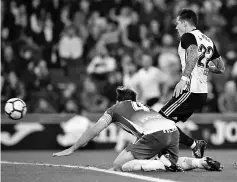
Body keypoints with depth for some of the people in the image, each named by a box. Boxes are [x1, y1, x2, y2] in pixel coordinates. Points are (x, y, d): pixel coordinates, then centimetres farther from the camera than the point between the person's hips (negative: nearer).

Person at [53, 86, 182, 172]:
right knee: (173, 163, 31)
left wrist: (72, 149, 28)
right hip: (173, 131, 7)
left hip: (154, 134, -7)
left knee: (117, 166, -4)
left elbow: (94, 131, 21)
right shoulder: (144, 107, 40)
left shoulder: (115, 108, 25)